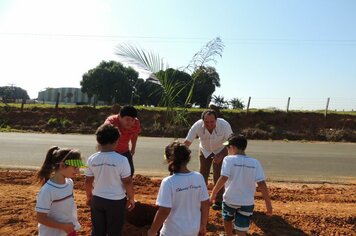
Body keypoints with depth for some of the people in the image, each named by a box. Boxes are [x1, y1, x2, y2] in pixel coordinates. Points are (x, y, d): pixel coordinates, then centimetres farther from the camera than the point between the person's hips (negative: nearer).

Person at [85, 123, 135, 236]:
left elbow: (88, 181, 1)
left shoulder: (92, 159, -8)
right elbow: (127, 182, -15)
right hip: (116, 201, -3)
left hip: (97, 199, 4)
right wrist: (131, 198, 1)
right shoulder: (121, 160, -21)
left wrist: (89, 196, 18)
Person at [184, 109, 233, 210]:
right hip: (205, 150, 2)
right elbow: (187, 143, -28)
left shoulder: (224, 125, -34)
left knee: (218, 175, -6)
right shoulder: (197, 126, -33)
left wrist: (221, 155, -33)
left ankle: (219, 201, 13)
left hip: (220, 150, -1)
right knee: (203, 174, 9)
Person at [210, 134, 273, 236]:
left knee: (227, 219, 29)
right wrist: (268, 203, -1)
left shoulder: (229, 159, -11)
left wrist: (213, 193, -9)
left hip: (230, 199, -1)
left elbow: (223, 178, -20)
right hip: (247, 202, 2)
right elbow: (262, 184, -7)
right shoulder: (255, 162, -3)